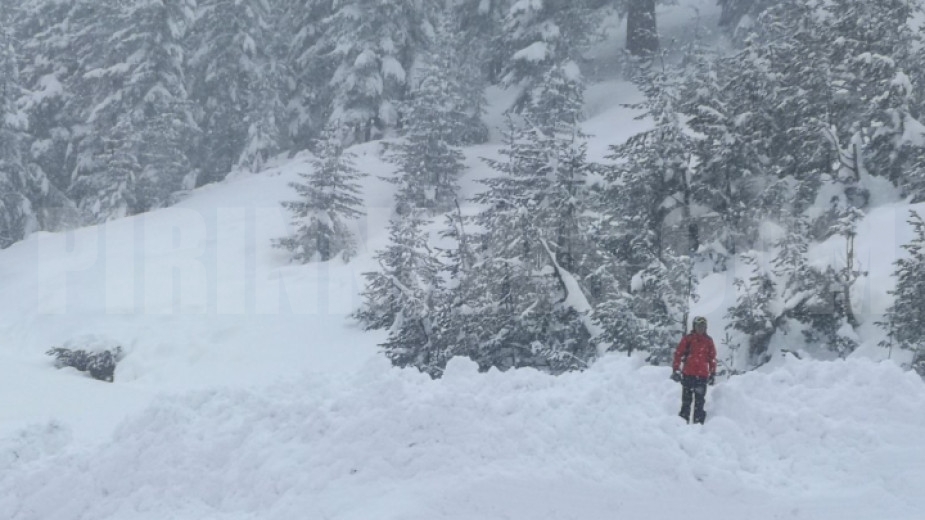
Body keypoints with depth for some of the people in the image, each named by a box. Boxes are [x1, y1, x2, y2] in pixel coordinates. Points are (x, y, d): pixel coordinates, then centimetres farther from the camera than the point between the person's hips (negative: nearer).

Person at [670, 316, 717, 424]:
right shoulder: (687, 339, 2)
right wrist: (675, 370, -5)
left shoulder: (709, 341, 9)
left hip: (702, 375, 1)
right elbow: (678, 354, 1)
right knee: (686, 400, 4)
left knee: (700, 401, 2)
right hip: (688, 374, -1)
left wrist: (713, 374, 10)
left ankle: (698, 423, 4)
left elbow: (712, 358, 13)